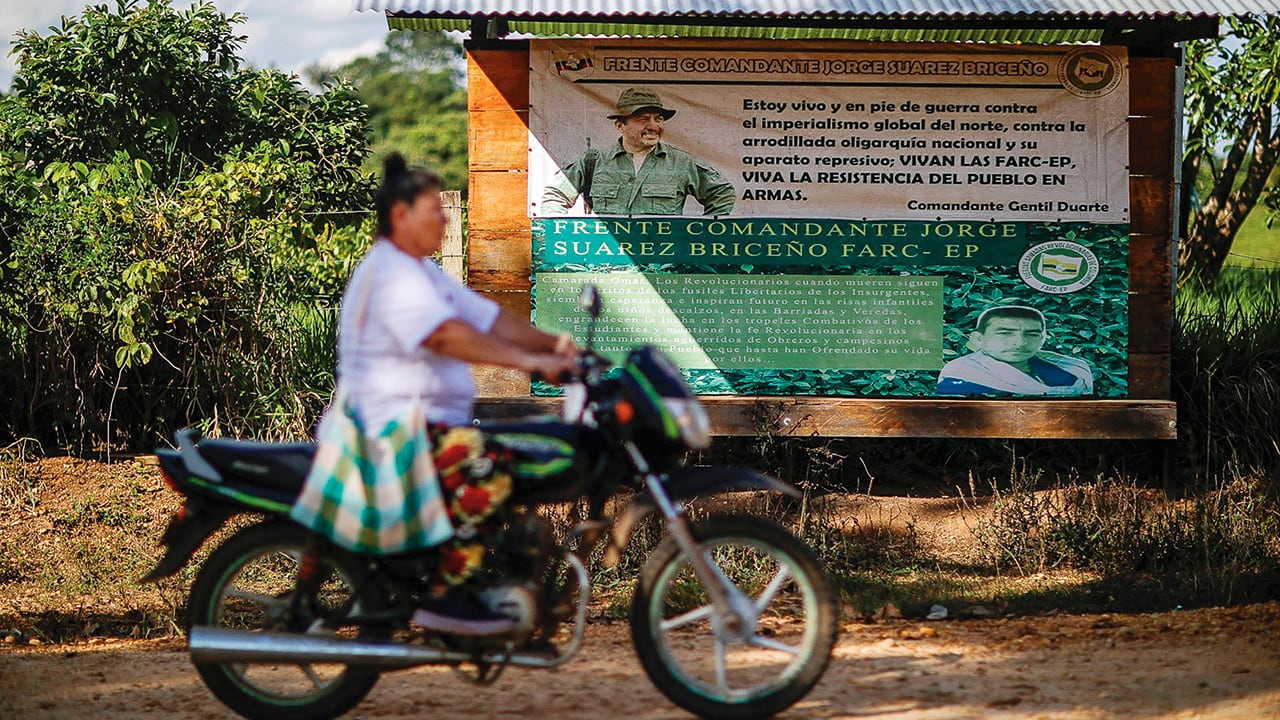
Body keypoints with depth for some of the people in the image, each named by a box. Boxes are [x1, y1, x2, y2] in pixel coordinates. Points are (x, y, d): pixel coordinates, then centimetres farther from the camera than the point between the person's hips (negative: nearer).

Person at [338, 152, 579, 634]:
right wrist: (528, 361, -34)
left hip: (432, 419, 11)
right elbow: (446, 335, -28)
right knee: (484, 472, -32)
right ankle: (443, 597, -29)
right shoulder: (392, 274, -14)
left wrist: (551, 344, 3)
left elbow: (488, 318, 17)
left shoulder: (423, 272, 22)